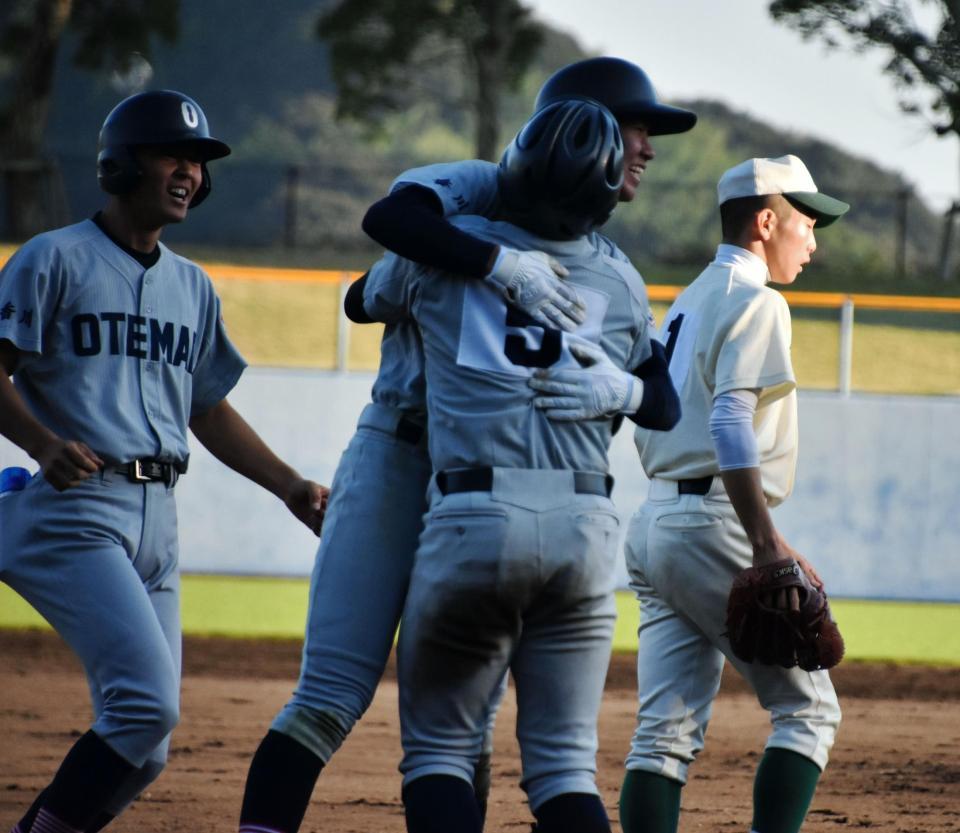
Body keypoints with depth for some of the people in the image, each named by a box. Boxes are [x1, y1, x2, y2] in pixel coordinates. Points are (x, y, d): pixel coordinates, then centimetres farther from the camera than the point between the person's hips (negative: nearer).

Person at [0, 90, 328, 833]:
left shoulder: (192, 288, 19)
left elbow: (209, 409, 26)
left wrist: (292, 488, 19)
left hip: (157, 521, 7)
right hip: (74, 511, -7)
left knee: (142, 750, 3)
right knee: (147, 701, -23)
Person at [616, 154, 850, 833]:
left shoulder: (684, 306, 21)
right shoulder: (755, 301, -7)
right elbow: (730, 423, -20)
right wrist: (767, 543, -26)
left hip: (654, 523, 9)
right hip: (715, 523, -9)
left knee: (667, 729, 3)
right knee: (808, 708, -2)